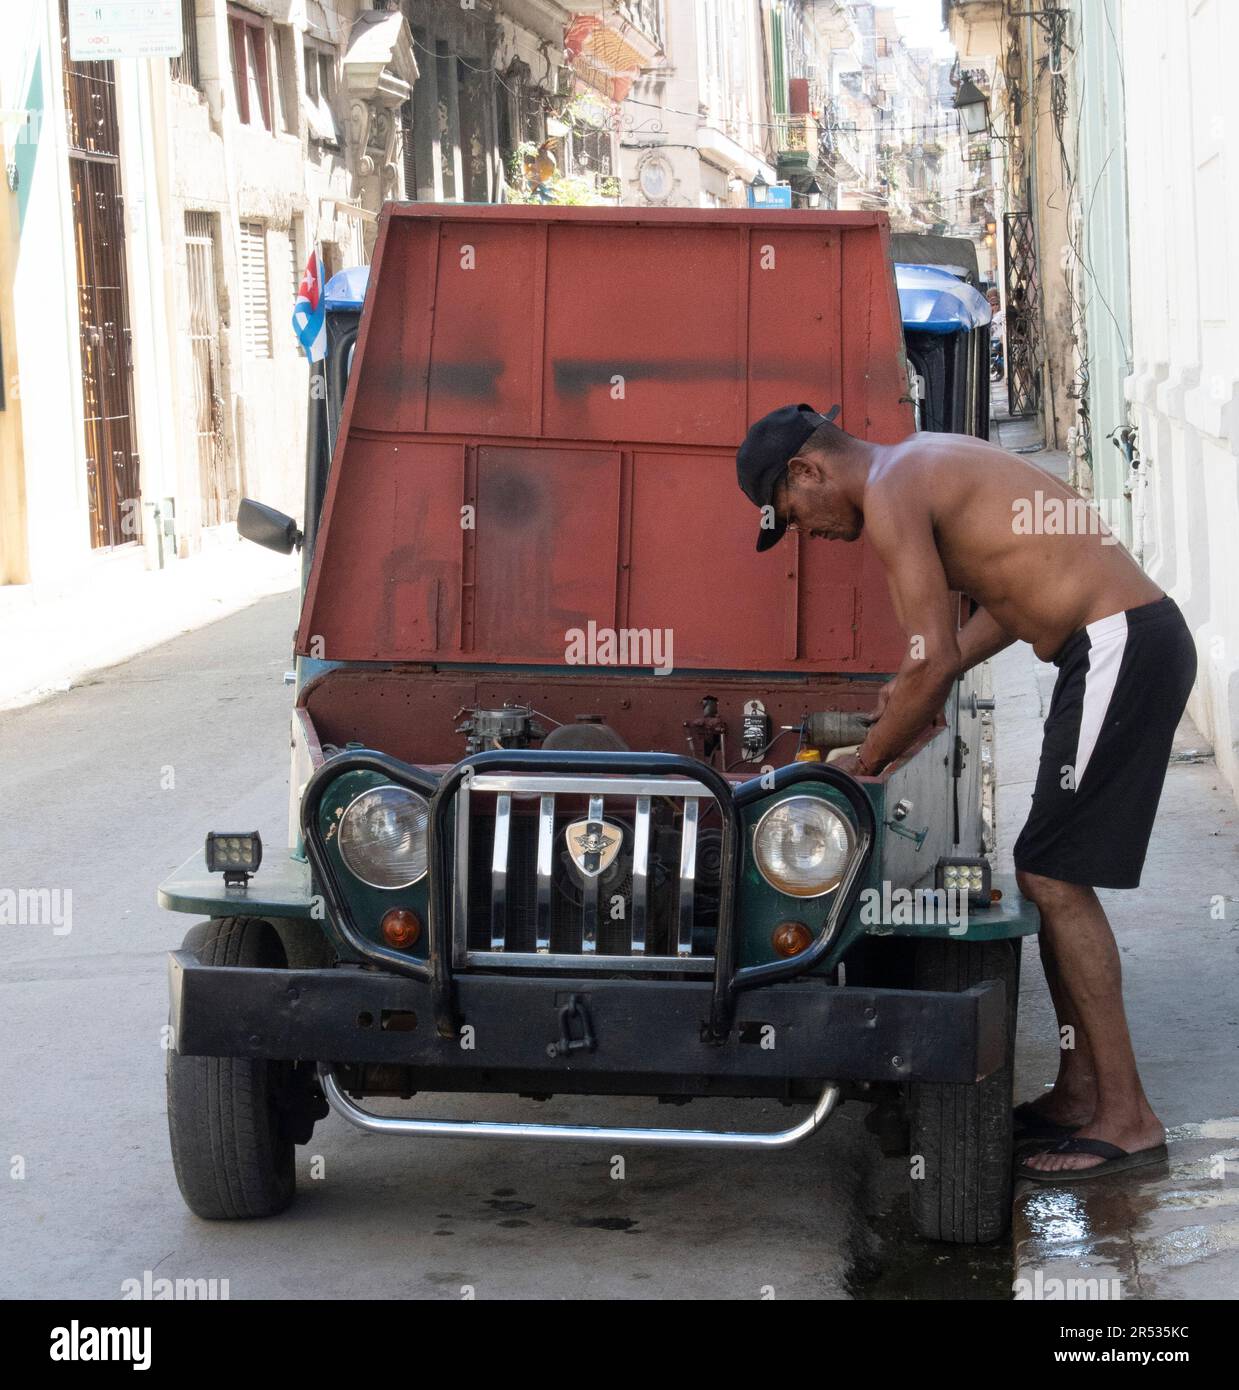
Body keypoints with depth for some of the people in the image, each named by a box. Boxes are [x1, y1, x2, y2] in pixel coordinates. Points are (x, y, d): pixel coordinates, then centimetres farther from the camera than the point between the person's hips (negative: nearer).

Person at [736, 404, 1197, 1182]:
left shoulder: (890, 493, -12)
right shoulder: (928, 466, 19)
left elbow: (935, 661, -16)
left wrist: (865, 764, -4)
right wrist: (921, 685, 21)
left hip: (1120, 648, -10)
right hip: (1138, 639, 10)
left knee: (1054, 879, -8)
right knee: (1051, 875, 13)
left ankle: (1129, 1118, -5)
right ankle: (1080, 1094, 18)